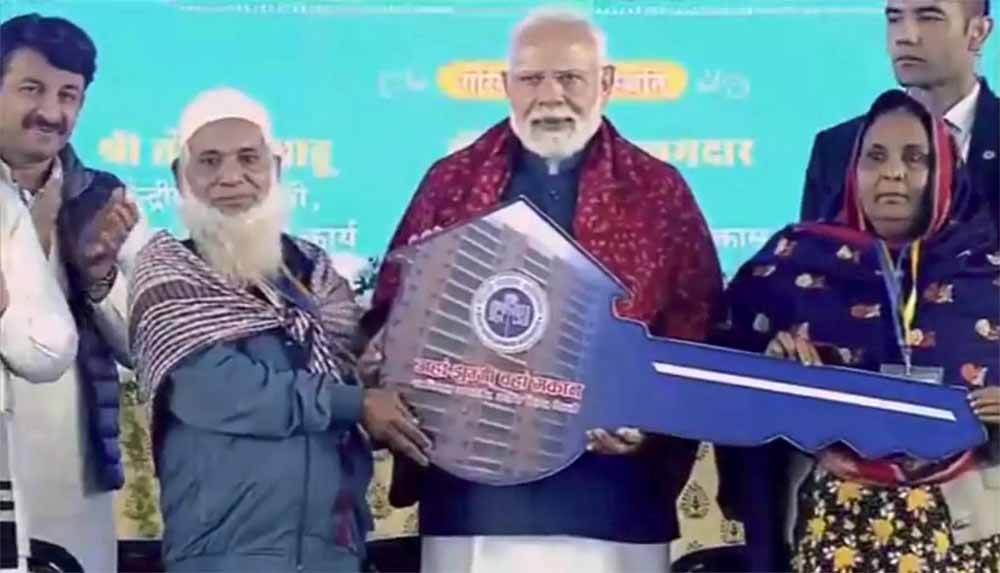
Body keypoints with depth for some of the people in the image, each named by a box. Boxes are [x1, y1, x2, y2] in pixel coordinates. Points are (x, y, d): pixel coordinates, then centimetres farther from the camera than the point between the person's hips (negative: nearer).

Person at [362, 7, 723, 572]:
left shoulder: (661, 192, 6)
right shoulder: (452, 183, 10)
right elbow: (393, 310, 11)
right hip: (472, 490, 1)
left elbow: (698, 334, 3)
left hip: (609, 495, -1)